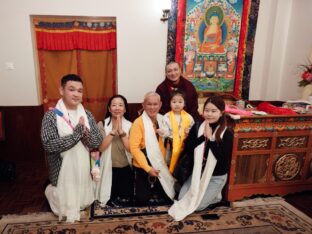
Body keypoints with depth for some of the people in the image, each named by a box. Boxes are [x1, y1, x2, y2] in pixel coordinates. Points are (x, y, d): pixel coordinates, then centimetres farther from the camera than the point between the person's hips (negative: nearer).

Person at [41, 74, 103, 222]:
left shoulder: (87, 115, 0)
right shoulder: (51, 115, -13)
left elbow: (97, 143, -5)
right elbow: (49, 145, -24)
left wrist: (84, 131, -24)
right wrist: (78, 132, -24)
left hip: (84, 169, 4)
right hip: (63, 171, -4)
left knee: (84, 204, 21)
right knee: (65, 211, 13)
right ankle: (51, 191, 38)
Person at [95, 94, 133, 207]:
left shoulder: (129, 125, -1)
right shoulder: (102, 124, -5)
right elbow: (101, 147, -15)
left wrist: (121, 131, -21)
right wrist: (113, 131, -22)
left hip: (126, 168, 2)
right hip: (109, 169, -1)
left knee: (126, 200, 12)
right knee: (110, 201, 10)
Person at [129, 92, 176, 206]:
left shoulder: (162, 120, 4)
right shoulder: (138, 122, -15)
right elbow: (134, 147, -19)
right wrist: (147, 168, -20)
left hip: (161, 167, 6)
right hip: (143, 168, -5)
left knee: (164, 199, 16)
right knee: (143, 200, 6)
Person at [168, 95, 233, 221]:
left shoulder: (227, 133, -14)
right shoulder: (197, 127, -4)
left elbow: (222, 157, -24)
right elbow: (187, 149, -11)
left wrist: (210, 137, -24)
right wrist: (203, 136, -20)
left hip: (216, 177, -4)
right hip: (198, 172, 4)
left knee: (197, 205, -11)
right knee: (182, 198, -1)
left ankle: (215, 195, 16)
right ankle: (210, 194, 19)